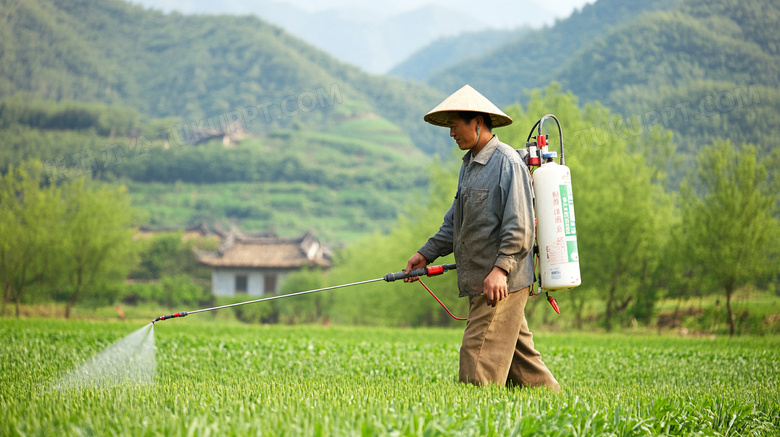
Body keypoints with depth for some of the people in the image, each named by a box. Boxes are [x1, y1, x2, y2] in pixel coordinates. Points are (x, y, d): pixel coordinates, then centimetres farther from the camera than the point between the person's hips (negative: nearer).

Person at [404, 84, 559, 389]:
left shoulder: (507, 163, -12)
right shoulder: (469, 165, 19)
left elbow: (520, 226, -18)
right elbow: (455, 222, 26)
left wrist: (500, 269, -26)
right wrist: (426, 253, 17)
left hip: (501, 283, -10)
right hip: (479, 283, 10)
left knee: (478, 369, -11)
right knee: (518, 354, 12)